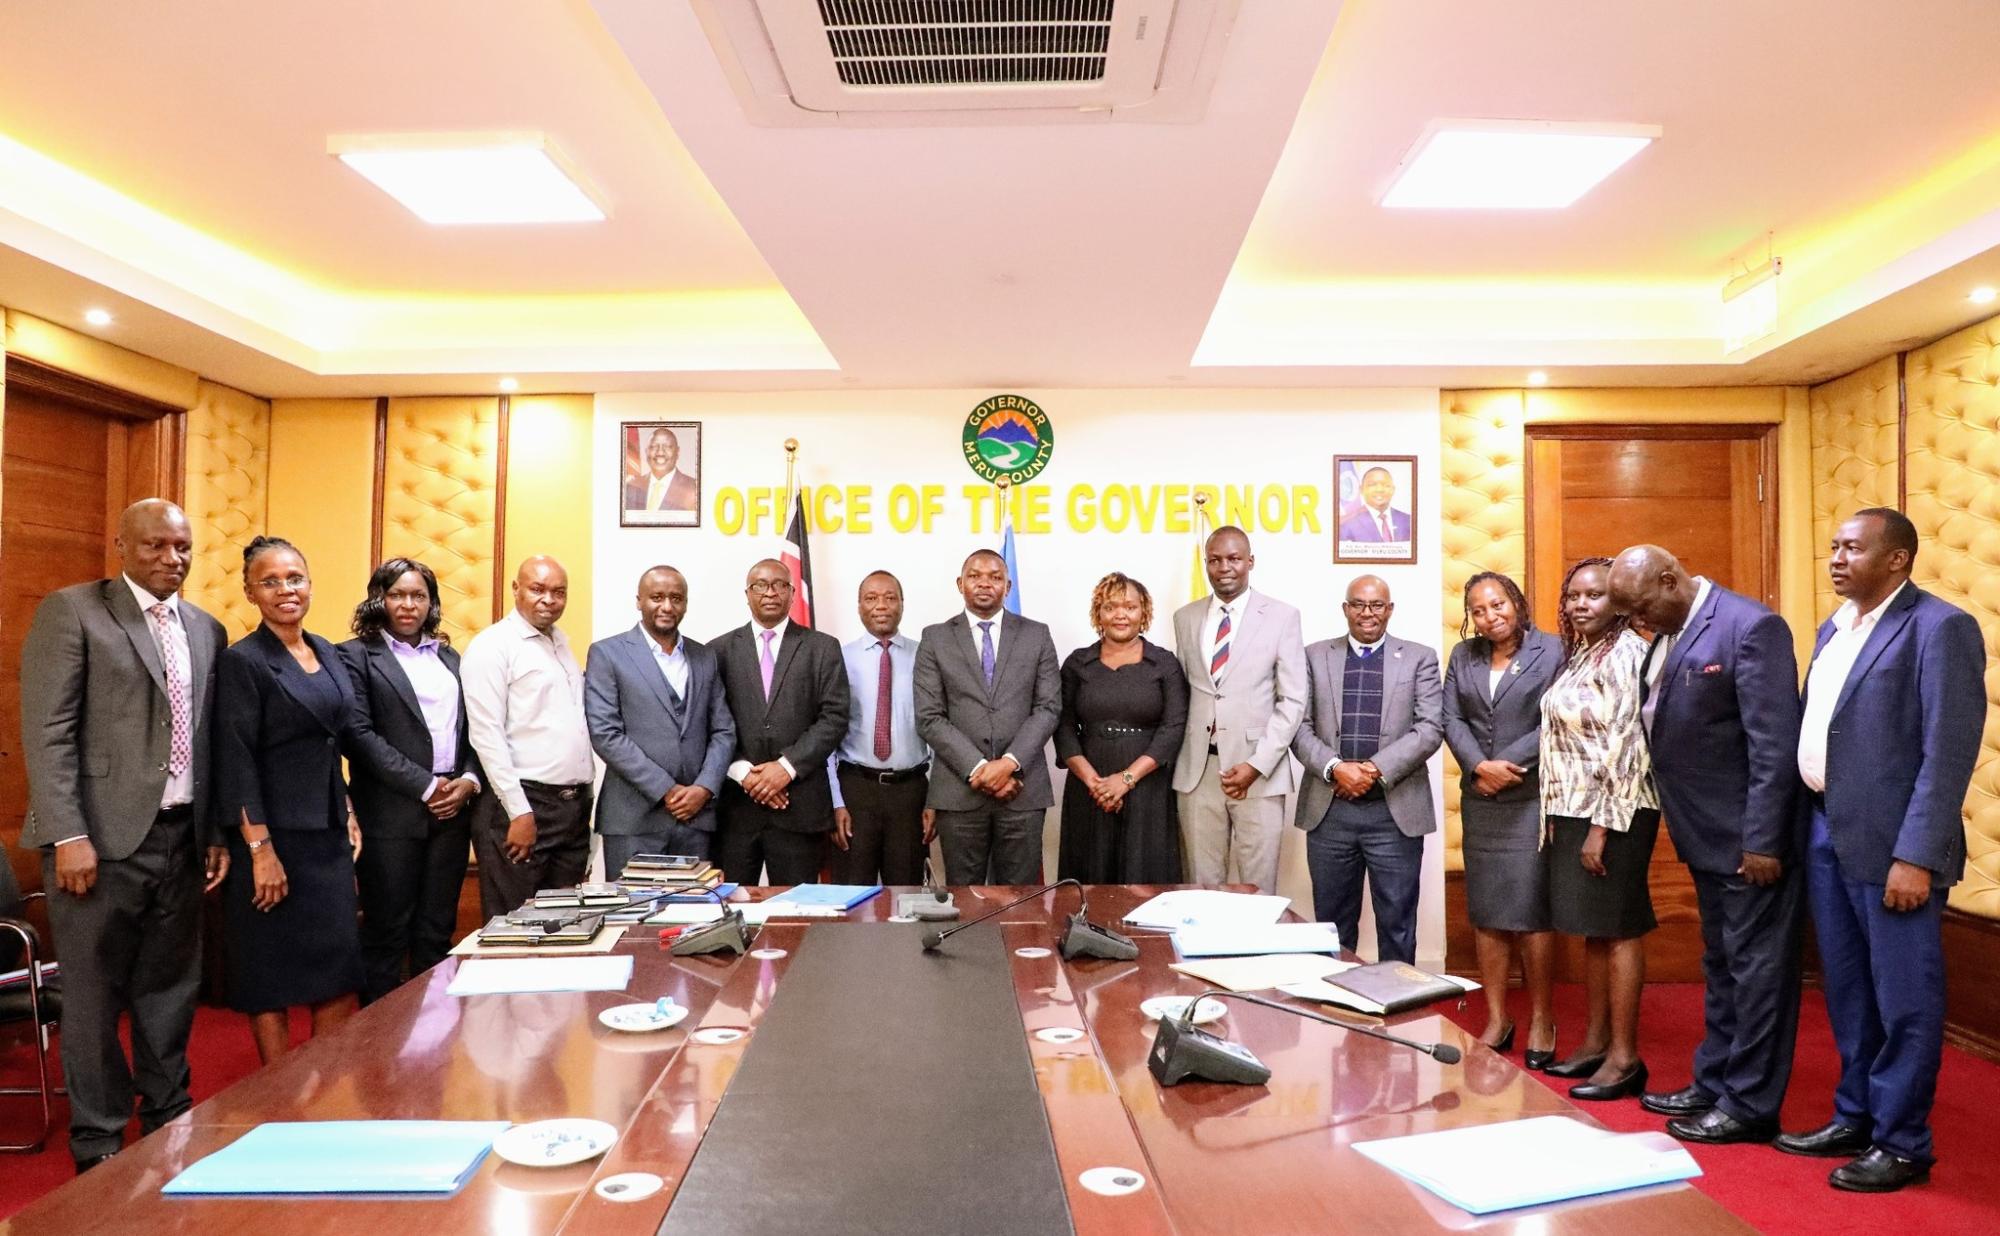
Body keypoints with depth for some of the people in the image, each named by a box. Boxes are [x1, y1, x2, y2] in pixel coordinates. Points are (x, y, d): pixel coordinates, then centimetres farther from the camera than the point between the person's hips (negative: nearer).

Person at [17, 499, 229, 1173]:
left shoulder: (207, 630, 13)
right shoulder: (70, 610, -4)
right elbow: (47, 731, -10)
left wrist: (217, 832, 10)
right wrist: (68, 835, -16)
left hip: (182, 837, 5)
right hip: (103, 838, -5)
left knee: (171, 990, 14)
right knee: (94, 997, 6)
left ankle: (167, 1123, 28)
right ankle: (99, 1146, 18)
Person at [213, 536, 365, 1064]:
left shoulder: (327, 653, 10)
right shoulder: (242, 661, -10)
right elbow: (236, 763, -14)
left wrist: (349, 814, 11)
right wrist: (260, 850, -18)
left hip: (330, 834, 7)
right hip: (274, 836, -6)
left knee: (341, 966, 8)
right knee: (273, 970, 5)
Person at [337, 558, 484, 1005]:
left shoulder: (448, 656, 16)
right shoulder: (356, 655, -1)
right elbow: (361, 734, -10)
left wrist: (470, 780, -3)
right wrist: (427, 787, -14)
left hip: (451, 812, 5)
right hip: (392, 814, -5)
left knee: (437, 934, 10)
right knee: (386, 935, 2)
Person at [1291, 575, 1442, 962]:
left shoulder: (1419, 658, 5)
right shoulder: (1315, 656, 9)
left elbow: (1430, 728, -5)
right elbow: (1300, 727, 2)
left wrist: (1376, 768, -15)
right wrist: (1336, 767, -14)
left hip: (1396, 812, -1)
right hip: (1329, 811, 2)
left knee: (1397, 925, 6)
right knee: (1331, 922, 11)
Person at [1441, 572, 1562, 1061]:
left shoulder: (1551, 651, -2)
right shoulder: (1462, 656, 11)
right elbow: (1451, 719, 4)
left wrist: (1506, 765, -12)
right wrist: (1480, 766, -12)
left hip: (1531, 797, -4)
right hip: (1479, 800, 4)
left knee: (1531, 912, -3)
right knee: (1485, 914, 7)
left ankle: (1541, 1021, 11)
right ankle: (1496, 1019, 17)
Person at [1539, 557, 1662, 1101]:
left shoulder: (1625, 652, -12)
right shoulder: (1578, 654, 12)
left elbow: (1628, 745, -17)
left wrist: (1601, 827, -18)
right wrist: (1560, 817, 10)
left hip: (1614, 814, -8)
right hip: (1574, 811, 8)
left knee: (1618, 930, 0)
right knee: (1592, 929, 14)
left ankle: (1624, 1056, 9)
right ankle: (1596, 1040, 24)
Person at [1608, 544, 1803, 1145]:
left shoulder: (1749, 627, -17)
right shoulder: (1669, 632, 9)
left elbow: (1774, 746, -20)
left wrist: (1762, 841, -20)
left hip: (1749, 839, -9)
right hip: (1707, 837, 9)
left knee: (1755, 969, 3)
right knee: (1721, 966, 19)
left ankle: (1750, 1106, 15)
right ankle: (1714, 1084, 31)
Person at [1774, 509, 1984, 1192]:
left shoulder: (1940, 627, -10)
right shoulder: (1833, 628, 14)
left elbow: (1948, 752, -15)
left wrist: (1916, 856, -19)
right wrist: (1805, 827, 10)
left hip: (1889, 841, -8)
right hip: (1824, 831, 8)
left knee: (1903, 999, 4)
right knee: (1847, 991, 17)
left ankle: (1903, 1145, 17)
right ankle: (1854, 1118, 31)